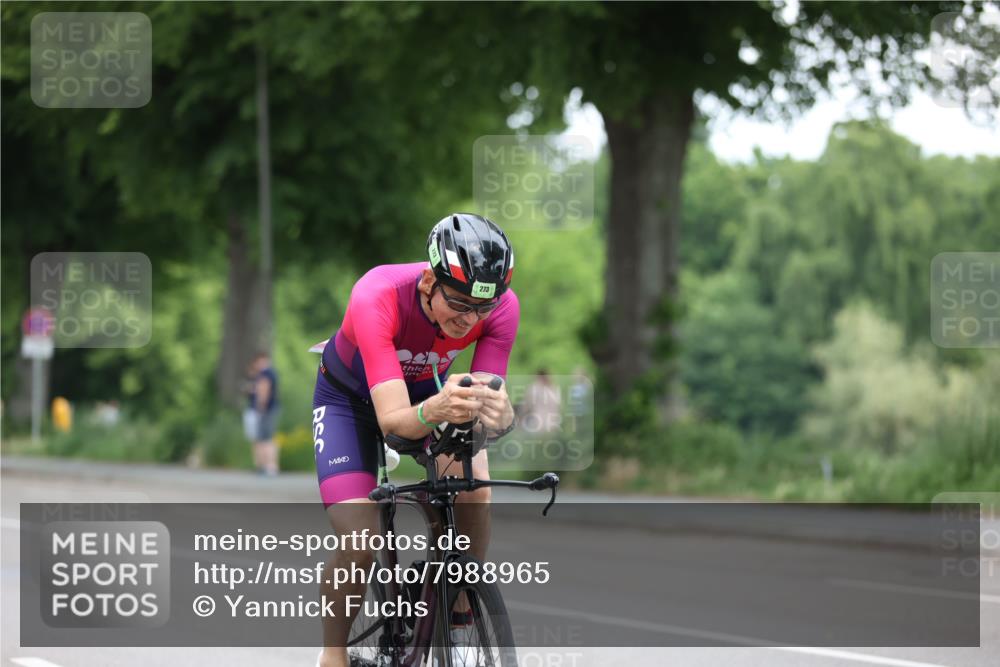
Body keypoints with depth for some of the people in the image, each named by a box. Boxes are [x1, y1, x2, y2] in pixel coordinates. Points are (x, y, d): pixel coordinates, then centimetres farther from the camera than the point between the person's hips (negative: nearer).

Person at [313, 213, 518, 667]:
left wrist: (498, 415, -55)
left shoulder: (500, 306, -30)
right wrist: (433, 413, -67)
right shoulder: (377, 297, -40)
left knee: (473, 483, -27)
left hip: (429, 389, 3)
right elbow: (392, 419, -44)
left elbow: (490, 397, -30)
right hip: (351, 399, -3)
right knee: (359, 545, -20)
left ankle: (459, 623, -8)